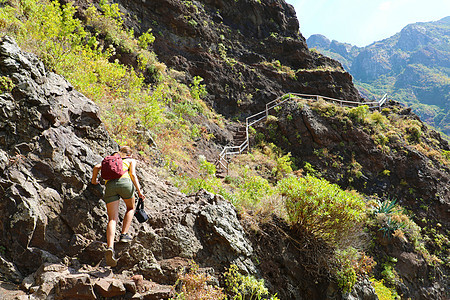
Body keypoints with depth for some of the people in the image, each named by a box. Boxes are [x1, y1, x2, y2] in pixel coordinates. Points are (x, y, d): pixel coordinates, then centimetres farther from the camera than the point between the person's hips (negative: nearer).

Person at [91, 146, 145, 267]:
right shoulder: (131, 160, 24)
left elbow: (97, 167, 20)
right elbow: (133, 174, 5)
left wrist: (94, 180, 35)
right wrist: (139, 191, -1)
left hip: (109, 185, 2)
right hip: (124, 181, -2)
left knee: (112, 219, -4)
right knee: (131, 208, 26)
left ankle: (110, 248, -24)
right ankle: (124, 234, 11)